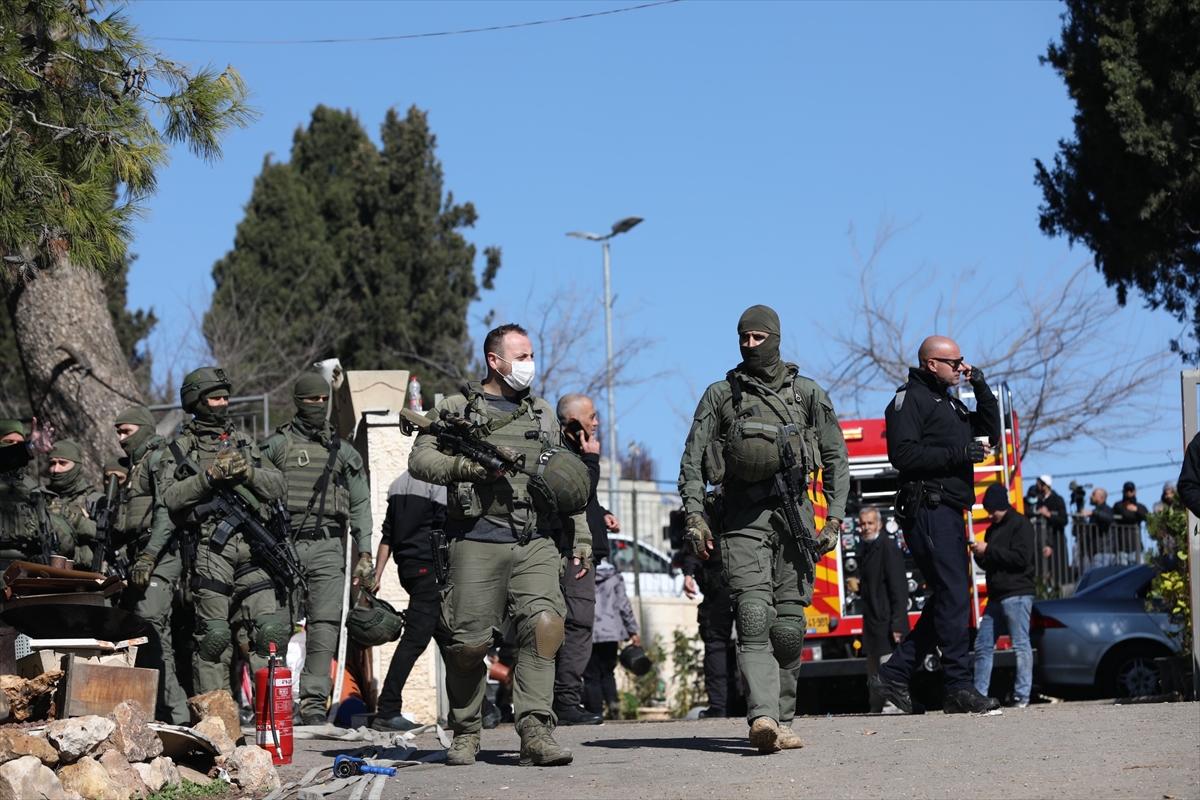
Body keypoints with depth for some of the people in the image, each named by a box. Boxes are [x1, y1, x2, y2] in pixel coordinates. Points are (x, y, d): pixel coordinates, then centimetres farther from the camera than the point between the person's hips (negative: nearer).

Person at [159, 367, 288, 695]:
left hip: (251, 553, 4)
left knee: (271, 629, -5)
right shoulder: (180, 449, 10)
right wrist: (209, 476, -13)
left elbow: (278, 487, 14)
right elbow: (169, 497, -4)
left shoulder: (245, 445, 23)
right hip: (211, 553, -4)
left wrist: (248, 472, -4)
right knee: (213, 636, -4)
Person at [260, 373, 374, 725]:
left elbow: (360, 504, 17)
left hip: (327, 547, 2)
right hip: (283, 544, -2)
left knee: (325, 624, -8)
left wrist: (365, 553, 10)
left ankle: (314, 701, -8)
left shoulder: (342, 452, 16)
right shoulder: (276, 445, 7)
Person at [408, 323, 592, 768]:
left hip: (535, 544, 3)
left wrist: (580, 539, 19)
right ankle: (465, 733, 18)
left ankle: (535, 732, -20)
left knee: (545, 623, -18)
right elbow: (420, 460, -2)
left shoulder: (543, 414, 21)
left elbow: (566, 484, 25)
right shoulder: (458, 407, 8)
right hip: (477, 543, -3)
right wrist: (472, 466, -14)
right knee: (469, 643, -3)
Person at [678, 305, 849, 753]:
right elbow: (693, 461, 9)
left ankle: (782, 720, 13)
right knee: (754, 618, -16)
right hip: (743, 518, -1)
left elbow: (836, 457, 12)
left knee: (789, 626, 1)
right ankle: (762, 718, -28)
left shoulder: (807, 394, 12)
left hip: (794, 515, 1)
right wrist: (694, 516, -4)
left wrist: (835, 518, 2)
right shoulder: (720, 396, 10)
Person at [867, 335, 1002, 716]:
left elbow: (990, 433, 25)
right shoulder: (910, 399, -4)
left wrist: (981, 387, 15)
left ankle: (893, 675, 13)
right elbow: (903, 453, -16)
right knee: (954, 596, -13)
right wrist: (958, 453, -17)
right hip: (928, 509, -10)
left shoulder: (950, 403, 26)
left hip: (950, 512, 10)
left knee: (947, 599, 9)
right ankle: (960, 689, -12)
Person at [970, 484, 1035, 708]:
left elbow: (1021, 558, -15)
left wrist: (988, 551, -14)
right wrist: (980, 555, 2)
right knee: (982, 645, 6)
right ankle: (979, 694, 9)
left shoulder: (1020, 525, -3)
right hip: (996, 596, 9)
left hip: (1017, 595, -9)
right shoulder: (993, 529, 21)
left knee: (1021, 644, -9)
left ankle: (1022, 696, -10)